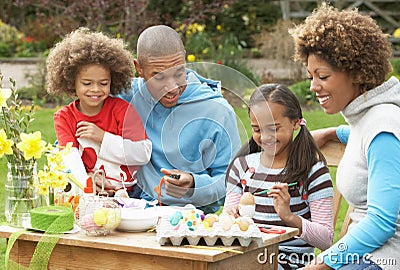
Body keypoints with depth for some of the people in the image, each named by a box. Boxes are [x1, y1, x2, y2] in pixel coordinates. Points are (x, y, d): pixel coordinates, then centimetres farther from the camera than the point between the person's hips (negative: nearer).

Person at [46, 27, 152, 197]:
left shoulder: (122, 109, 3)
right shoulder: (64, 117, 7)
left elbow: (143, 154, -6)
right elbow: (70, 157, -10)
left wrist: (102, 137, -10)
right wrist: (85, 181, -31)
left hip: (129, 190, -1)